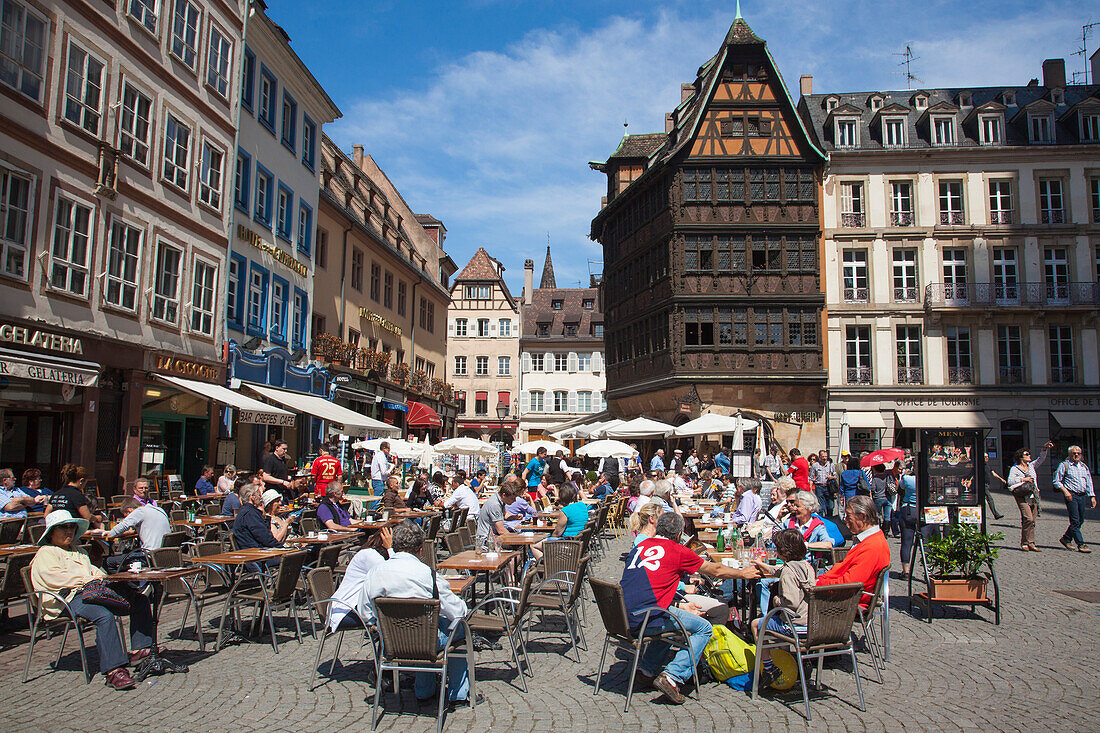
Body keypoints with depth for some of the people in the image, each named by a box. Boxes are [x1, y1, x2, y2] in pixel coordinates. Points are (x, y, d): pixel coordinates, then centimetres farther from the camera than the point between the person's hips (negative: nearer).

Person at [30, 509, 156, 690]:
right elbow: (52, 577, -7)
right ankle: (113, 671, -42)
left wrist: (101, 576, 9)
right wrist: (84, 580, -15)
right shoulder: (45, 553, 10)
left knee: (139, 599, -12)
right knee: (104, 616, -38)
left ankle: (140, 649, -15)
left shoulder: (78, 550, 35)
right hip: (70, 598, -8)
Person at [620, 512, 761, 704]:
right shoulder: (677, 551, 2)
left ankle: (647, 668, 24)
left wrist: (679, 607, 31)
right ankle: (672, 677, -4)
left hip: (623, 616, 7)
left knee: (671, 618, 32)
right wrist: (743, 573, 33)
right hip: (645, 620, -7)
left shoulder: (640, 546, 19)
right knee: (704, 628, 8)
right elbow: (715, 571, 16)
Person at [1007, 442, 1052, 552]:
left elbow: (1041, 459, 18)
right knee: (1028, 519, -17)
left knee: (1033, 520, 3)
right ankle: (1024, 543, -7)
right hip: (1023, 497, -6)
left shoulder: (1031, 466, 16)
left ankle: (1031, 543, 6)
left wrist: (1045, 448, 5)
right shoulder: (1014, 469, -1)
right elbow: (1010, 481, -12)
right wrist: (1023, 479, -16)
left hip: (1034, 496, 6)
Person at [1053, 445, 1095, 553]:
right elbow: (1056, 482, -1)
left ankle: (1066, 539, 23)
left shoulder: (1084, 466, 16)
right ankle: (1081, 545, -8)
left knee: (1081, 520, 8)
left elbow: (1089, 482, 19)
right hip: (1071, 495, -6)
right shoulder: (1064, 465, -1)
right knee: (1075, 521, -9)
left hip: (1082, 495, 6)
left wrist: (1092, 496, 11)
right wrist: (1065, 491, -14)